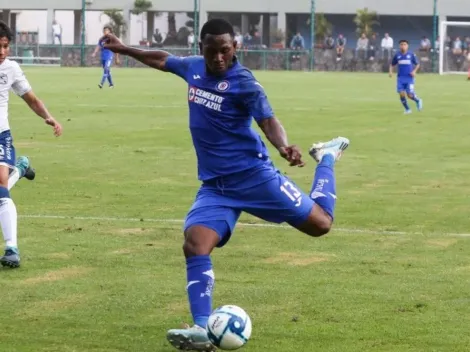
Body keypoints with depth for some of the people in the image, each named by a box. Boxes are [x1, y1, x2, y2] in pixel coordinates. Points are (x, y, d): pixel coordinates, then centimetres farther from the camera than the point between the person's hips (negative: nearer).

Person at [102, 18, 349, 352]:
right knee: (195, 245, -19)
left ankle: (327, 157, 28)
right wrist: (124, 49, 33)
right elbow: (163, 59, 26)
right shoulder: (193, 67, 5)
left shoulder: (243, 81, -13)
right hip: (214, 184, 5)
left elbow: (268, 120, -24)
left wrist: (284, 147, -44)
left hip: (252, 173, -4)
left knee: (319, 223, -1)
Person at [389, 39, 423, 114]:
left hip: (409, 78, -2)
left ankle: (418, 101, 25)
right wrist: (391, 71, -3)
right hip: (400, 78, 2)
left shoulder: (411, 55, -1)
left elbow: (417, 64, 8)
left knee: (410, 95, -9)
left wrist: (414, 71, -10)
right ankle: (407, 109, 11)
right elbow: (392, 65, 15)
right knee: (402, 94, -9)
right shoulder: (397, 55, 4)